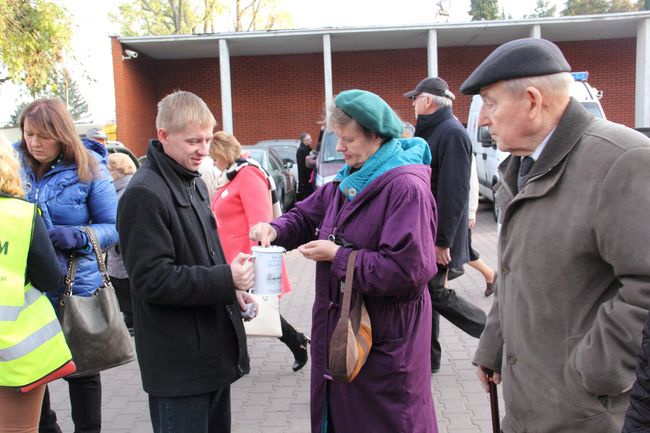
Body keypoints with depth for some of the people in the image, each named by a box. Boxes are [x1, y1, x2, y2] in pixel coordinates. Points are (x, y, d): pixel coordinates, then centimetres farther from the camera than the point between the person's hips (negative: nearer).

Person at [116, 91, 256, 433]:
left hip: (214, 349, 9)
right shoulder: (143, 194, -17)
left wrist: (232, 288, 5)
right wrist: (226, 280, -22)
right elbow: (151, 280, -21)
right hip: (178, 363, -9)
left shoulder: (195, 183, 12)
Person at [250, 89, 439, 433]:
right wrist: (276, 230, -5)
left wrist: (337, 257, -19)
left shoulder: (406, 188, -21)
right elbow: (307, 215, 18)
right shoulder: (348, 181, 8)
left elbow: (406, 269, -28)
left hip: (385, 340, -8)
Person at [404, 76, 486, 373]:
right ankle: (429, 357, 25)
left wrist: (442, 241, -24)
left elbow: (454, 192, -23)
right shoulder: (428, 132, 14)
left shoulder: (452, 134, -17)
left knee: (435, 293, -3)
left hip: (438, 235, -9)